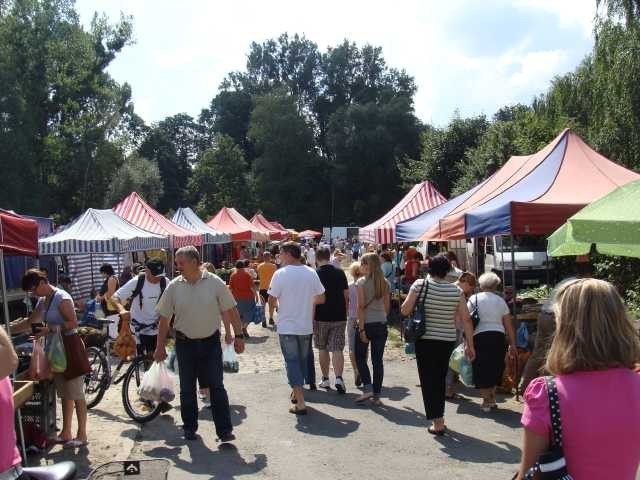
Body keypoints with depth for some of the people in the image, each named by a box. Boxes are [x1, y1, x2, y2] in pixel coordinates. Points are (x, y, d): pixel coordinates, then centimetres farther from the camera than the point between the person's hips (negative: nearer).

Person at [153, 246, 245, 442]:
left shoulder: (215, 282, -8)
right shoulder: (174, 287, -4)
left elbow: (231, 310, -2)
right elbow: (164, 319, 2)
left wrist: (239, 335, -3)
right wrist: (160, 347, 3)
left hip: (211, 341, -2)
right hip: (185, 343, 2)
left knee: (217, 386, -1)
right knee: (187, 389, 11)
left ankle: (224, 430, 6)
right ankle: (189, 428, 28)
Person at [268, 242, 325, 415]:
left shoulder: (280, 274, -13)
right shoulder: (311, 273, -2)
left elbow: (271, 301, -11)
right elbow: (321, 298, 3)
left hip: (287, 327, -4)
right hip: (306, 326, 4)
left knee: (292, 362, 2)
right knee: (302, 360, 19)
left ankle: (300, 403, -5)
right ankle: (296, 393, 35)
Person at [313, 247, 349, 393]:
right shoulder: (340, 273, 2)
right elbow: (346, 295, 6)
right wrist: (345, 312, 18)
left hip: (321, 318, -2)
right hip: (339, 317, 2)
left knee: (323, 349, 13)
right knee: (337, 349, 1)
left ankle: (325, 379, 20)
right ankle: (339, 378, -16)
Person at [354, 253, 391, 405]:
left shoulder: (361, 282, -9)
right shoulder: (385, 283, 5)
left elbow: (361, 306, -13)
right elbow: (387, 307, 8)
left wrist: (361, 328, -13)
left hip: (366, 323, -4)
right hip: (382, 324, 4)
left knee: (360, 357, 13)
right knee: (378, 360, 7)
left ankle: (368, 388, 2)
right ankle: (376, 394, 10)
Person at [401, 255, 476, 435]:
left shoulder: (420, 285, -10)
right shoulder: (456, 291, -4)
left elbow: (405, 310, -10)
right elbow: (466, 319, -2)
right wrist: (470, 345, 5)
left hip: (425, 341, -3)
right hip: (447, 341, 3)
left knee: (428, 380, 5)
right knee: (440, 379, 19)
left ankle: (437, 422, 1)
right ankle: (439, 416, 31)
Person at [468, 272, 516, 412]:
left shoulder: (473, 299, 2)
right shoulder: (500, 300, 8)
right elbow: (509, 325, 7)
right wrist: (512, 345, 13)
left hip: (479, 337, -2)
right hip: (498, 337, 3)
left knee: (482, 369, 8)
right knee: (496, 368, 18)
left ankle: (486, 401, 11)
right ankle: (492, 398, 24)